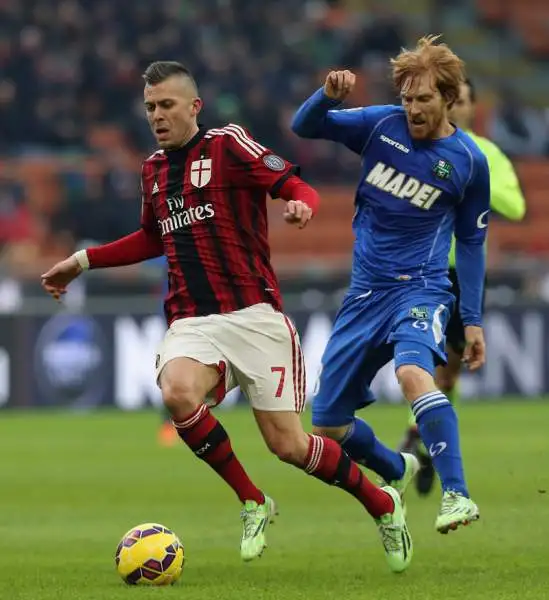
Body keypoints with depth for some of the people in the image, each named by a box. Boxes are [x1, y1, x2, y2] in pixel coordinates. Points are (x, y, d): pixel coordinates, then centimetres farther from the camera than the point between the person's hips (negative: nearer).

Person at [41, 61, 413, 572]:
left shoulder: (228, 144, -1)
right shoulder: (153, 169, 17)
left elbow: (299, 188, -8)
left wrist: (300, 206, -32)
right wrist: (83, 261, 31)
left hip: (253, 315, -4)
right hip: (191, 323, 4)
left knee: (287, 444, -8)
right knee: (177, 393, -31)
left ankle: (382, 505, 21)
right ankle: (252, 502, -9)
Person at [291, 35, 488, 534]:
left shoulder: (468, 160, -3)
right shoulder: (380, 124, 0)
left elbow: (471, 242, 8)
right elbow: (303, 127, 1)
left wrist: (473, 319, 7)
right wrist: (328, 95, -21)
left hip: (421, 289, -4)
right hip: (365, 293, 4)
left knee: (413, 371, -37)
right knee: (328, 425, 5)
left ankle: (457, 496, -39)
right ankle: (398, 474, 36)